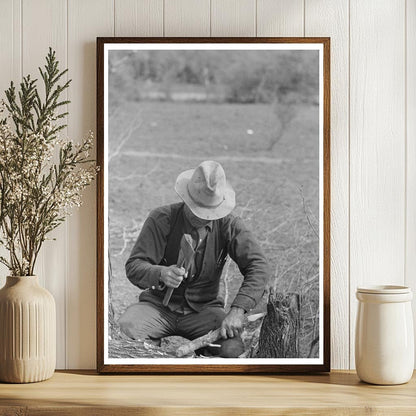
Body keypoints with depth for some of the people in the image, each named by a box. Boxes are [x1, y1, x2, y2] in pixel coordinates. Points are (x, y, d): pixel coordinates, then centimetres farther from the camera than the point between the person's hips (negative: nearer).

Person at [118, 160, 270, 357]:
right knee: (126, 327, -32)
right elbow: (134, 267, -16)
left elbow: (258, 267, -17)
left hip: (203, 310, 1)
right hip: (160, 306, 0)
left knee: (233, 347, -29)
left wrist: (237, 310, -34)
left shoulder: (229, 225, -7)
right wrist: (160, 274, -41)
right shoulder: (161, 219, -11)